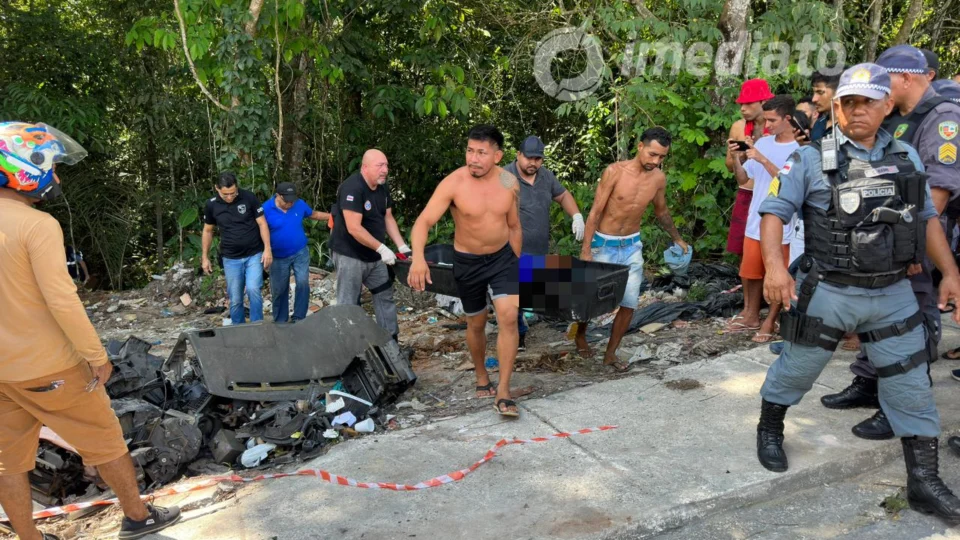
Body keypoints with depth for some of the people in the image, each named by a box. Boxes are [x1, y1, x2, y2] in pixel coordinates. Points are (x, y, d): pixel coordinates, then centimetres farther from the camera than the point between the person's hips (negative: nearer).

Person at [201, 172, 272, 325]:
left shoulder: (249, 198, -10)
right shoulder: (212, 205, -3)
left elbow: (262, 223, -5)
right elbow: (207, 231, 10)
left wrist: (267, 249, -12)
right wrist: (205, 257, 10)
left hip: (254, 255, -2)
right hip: (231, 258, 2)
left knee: (253, 289, -18)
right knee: (235, 299, 6)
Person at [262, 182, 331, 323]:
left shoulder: (300, 204, -6)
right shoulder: (266, 209, -14)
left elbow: (314, 214, 12)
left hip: (300, 253, 1)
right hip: (278, 257, -1)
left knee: (303, 283, -8)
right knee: (279, 290, 9)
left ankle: (299, 318, 5)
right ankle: (280, 322, 25)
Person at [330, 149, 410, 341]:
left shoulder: (383, 187, 3)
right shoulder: (352, 188, -23)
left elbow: (388, 218, 10)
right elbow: (354, 228, -28)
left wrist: (402, 246, 0)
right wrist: (381, 248, -24)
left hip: (374, 256, 9)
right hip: (350, 255, -9)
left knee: (385, 297, 13)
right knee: (349, 305, -1)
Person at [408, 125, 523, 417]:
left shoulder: (510, 182, -8)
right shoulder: (453, 183, -19)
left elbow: (514, 226, 7)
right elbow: (424, 221, -28)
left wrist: (516, 264, 15)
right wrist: (418, 257, -46)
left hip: (503, 256, 2)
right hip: (468, 262, -1)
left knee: (508, 317, -15)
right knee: (476, 324, 13)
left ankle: (503, 393, -8)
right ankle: (482, 378, 39)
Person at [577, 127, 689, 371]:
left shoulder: (659, 178, -3)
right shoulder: (615, 172, -17)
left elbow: (661, 211, 15)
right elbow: (596, 211, -15)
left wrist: (677, 239, 22)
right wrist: (586, 250, -18)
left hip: (632, 246, 4)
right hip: (604, 244, -4)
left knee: (629, 303, 0)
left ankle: (611, 353, 15)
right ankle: (580, 335, 36)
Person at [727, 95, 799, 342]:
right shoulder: (763, 143, 6)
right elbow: (743, 178, 9)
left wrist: (762, 160, -24)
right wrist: (735, 158, -9)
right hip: (755, 221, 5)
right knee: (750, 272, 15)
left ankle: (770, 322, 20)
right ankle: (750, 315, 31)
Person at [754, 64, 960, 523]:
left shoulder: (907, 158, 7)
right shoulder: (812, 159, -7)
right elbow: (774, 211, -11)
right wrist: (775, 266, -26)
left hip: (893, 294, 4)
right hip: (827, 291, -4)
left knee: (911, 387, 7)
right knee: (796, 369, 11)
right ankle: (770, 430, 38)